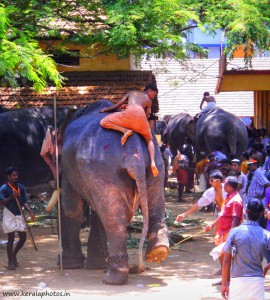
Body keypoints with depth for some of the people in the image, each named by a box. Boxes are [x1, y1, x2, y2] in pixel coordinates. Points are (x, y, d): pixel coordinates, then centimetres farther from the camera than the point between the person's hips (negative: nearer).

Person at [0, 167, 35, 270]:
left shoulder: (21, 187, 5)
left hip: (19, 215, 5)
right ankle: (10, 262, 6)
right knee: (11, 239, -3)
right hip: (9, 215, -5)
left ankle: (14, 254, 29)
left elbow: (24, 202, 7)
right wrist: (11, 197, -27)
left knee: (23, 238, 5)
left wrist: (30, 212, -8)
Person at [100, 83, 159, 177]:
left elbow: (117, 105, 34)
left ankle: (125, 130, -17)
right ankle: (153, 162, -7)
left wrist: (106, 109, 48)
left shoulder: (132, 93, 36)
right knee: (149, 140, 21)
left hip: (129, 112, -1)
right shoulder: (149, 100, 33)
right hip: (141, 115, 2)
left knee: (104, 122, 8)